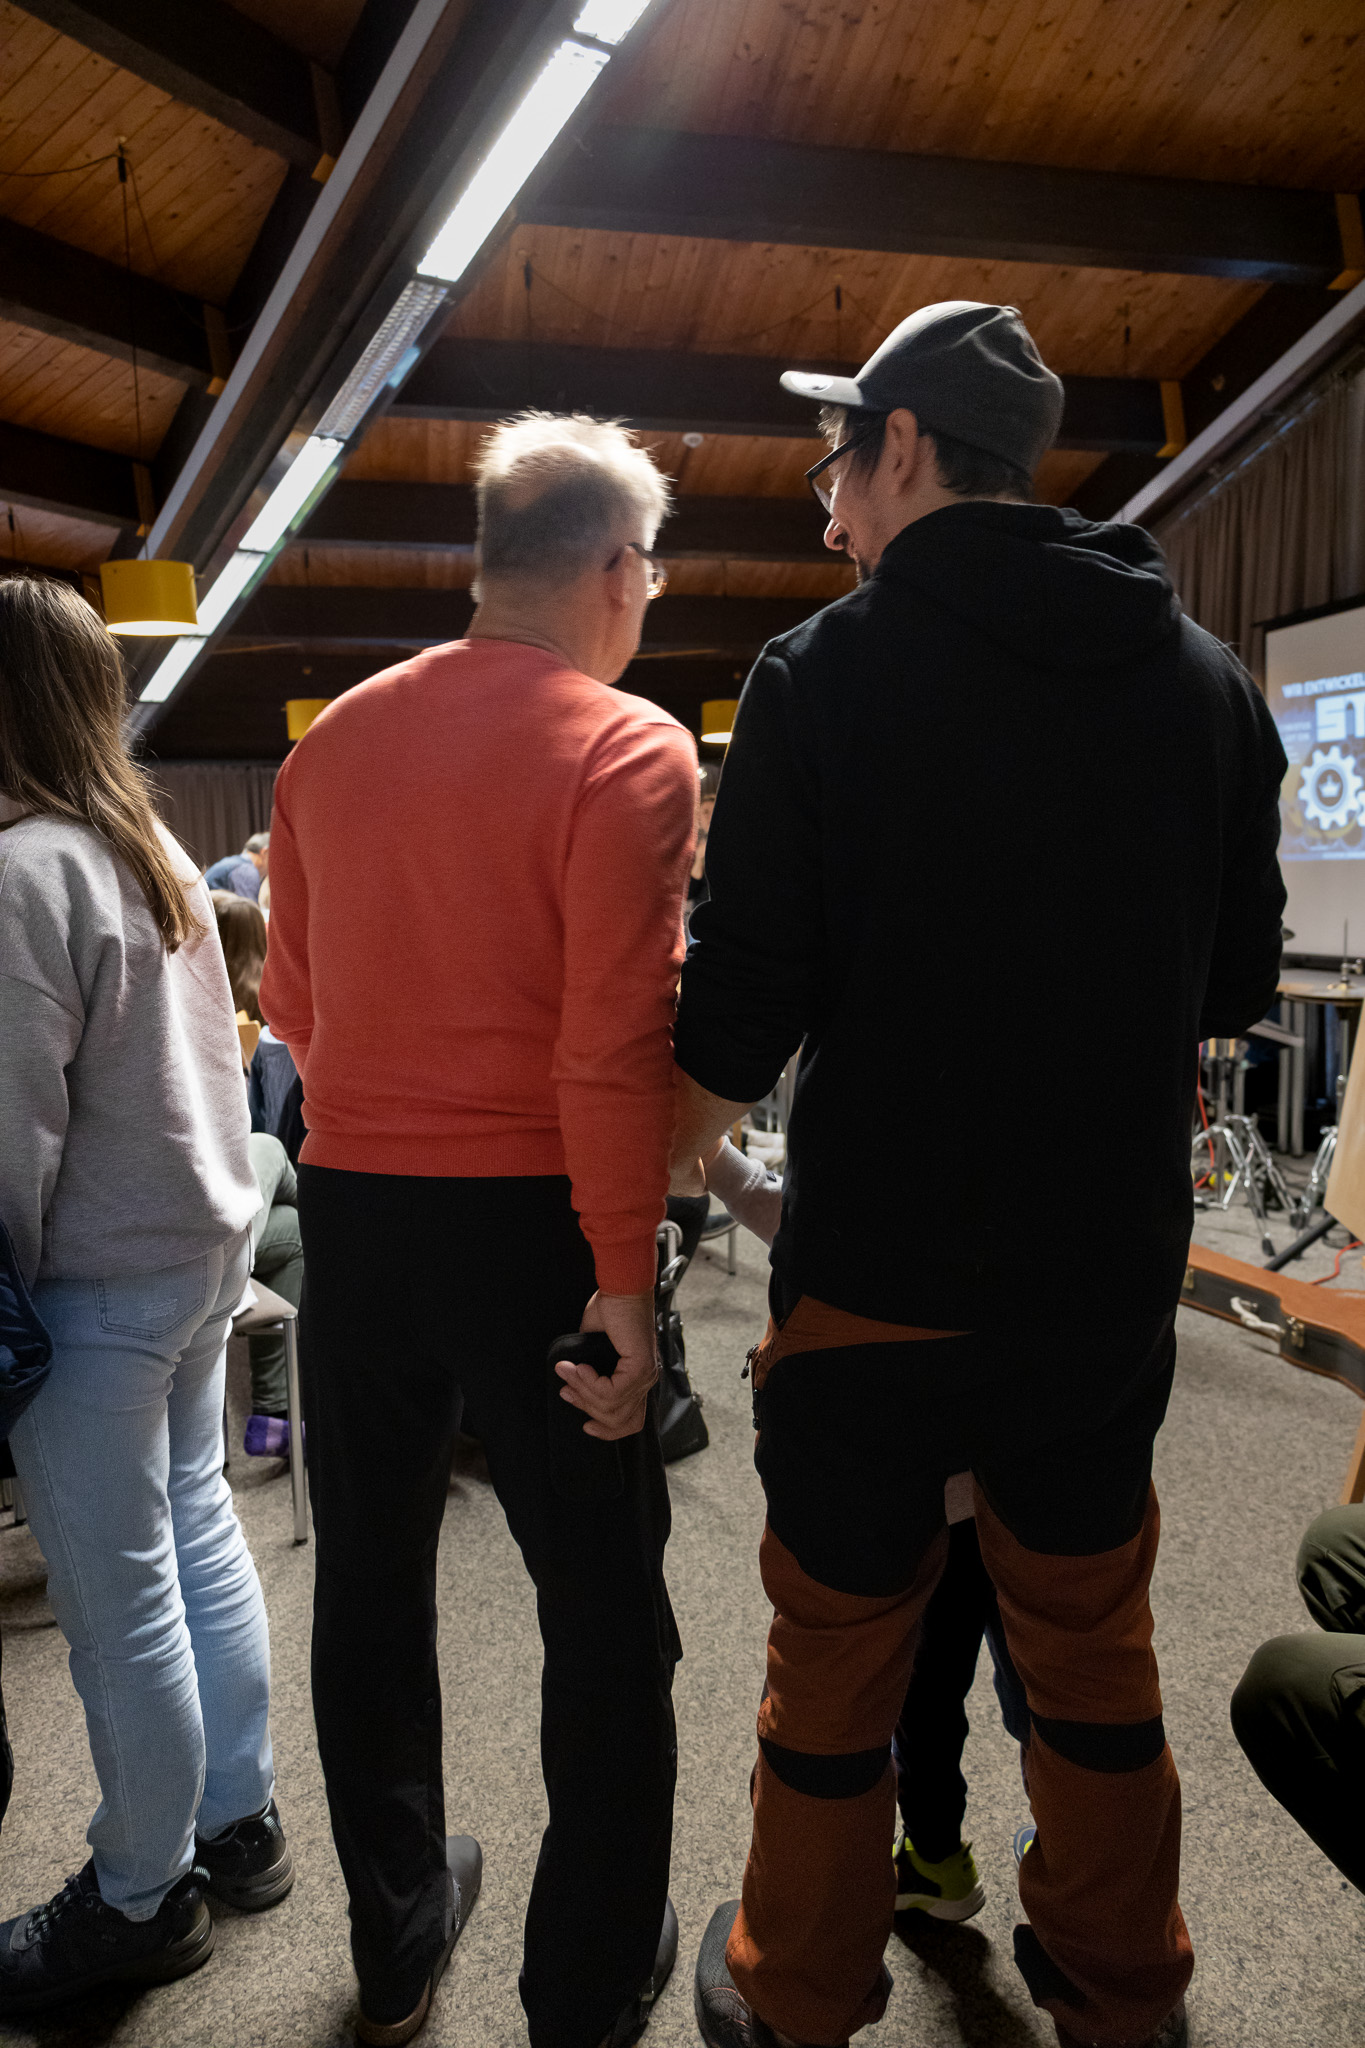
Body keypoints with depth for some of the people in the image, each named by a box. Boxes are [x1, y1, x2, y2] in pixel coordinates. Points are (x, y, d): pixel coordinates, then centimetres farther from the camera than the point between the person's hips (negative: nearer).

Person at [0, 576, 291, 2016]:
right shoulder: (155, 849, 9)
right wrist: (206, 1224, 19)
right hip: (205, 1243, 9)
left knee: (119, 1600, 6)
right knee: (198, 1532, 19)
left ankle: (142, 1898, 24)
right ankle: (239, 1820, 34)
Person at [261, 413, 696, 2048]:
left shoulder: (336, 738, 6)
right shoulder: (626, 753, -11)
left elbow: (291, 1003, 11)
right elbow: (614, 1045, -18)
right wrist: (623, 1280, -13)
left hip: (349, 1209, 6)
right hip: (530, 1224, -5)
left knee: (370, 1578, 19)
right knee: (604, 1612, 12)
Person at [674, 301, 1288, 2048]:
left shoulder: (827, 672, -11)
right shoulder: (1205, 676, 2)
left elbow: (740, 1020, -12)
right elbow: (1237, 992, 9)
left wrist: (665, 1170, 7)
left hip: (878, 1277, -4)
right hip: (1112, 1276, 4)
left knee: (836, 1656, 14)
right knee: (1092, 1643, 21)